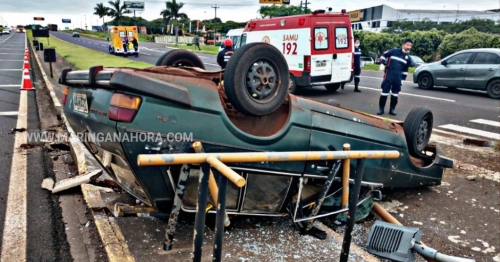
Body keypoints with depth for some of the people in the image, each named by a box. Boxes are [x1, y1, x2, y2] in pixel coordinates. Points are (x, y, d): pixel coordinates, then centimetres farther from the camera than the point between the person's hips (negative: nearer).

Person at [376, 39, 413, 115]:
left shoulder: (408, 58, 8)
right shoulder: (394, 51, -4)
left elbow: (405, 71, 14)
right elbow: (383, 56, 6)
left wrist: (402, 80, 11)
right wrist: (384, 63, -3)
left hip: (398, 77, 4)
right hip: (388, 75, -4)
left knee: (395, 93, 6)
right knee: (385, 91, -5)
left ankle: (392, 109, 17)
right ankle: (381, 108, 4)